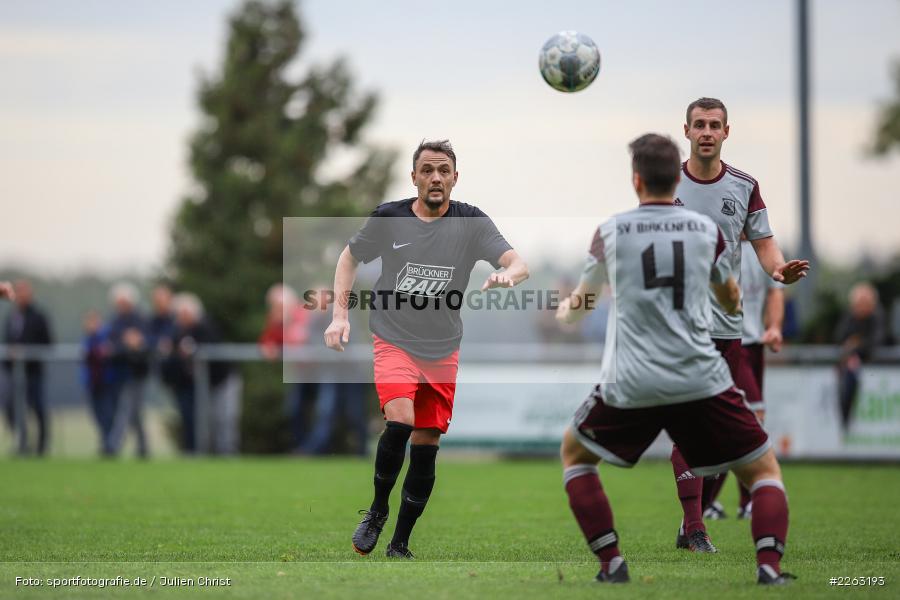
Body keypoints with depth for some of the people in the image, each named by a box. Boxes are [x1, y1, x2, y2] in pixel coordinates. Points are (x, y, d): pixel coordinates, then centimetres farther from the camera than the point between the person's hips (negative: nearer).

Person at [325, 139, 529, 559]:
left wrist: (508, 275, -39)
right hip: (393, 340, -2)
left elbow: (519, 264, -15)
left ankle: (400, 545, 17)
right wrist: (340, 314, 0)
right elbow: (350, 257, 11)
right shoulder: (388, 218, -5)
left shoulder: (471, 223, -5)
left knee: (426, 446, 3)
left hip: (443, 350, 2)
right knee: (400, 421, -25)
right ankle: (377, 511, -1)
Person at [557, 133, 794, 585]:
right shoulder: (706, 229, 6)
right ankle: (769, 565, -9)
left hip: (631, 385, 0)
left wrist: (565, 312, 47)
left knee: (574, 453, 25)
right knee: (763, 469, 15)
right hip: (701, 378, 0)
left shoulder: (611, 231, 5)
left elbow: (581, 302, 24)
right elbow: (732, 301, 24)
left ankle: (611, 565, 12)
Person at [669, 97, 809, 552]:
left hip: (728, 324, 3)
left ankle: (692, 519, 17)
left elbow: (763, 243, 7)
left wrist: (780, 268, -16)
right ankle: (695, 529, -9)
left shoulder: (744, 186, 6)